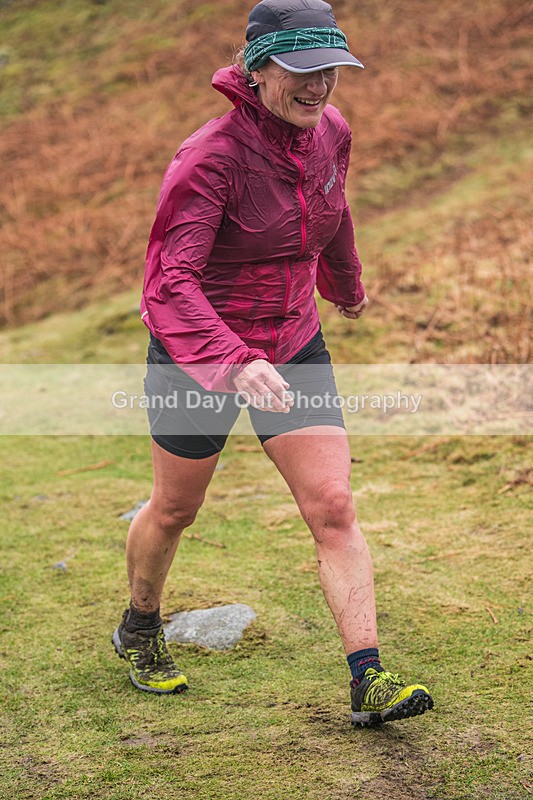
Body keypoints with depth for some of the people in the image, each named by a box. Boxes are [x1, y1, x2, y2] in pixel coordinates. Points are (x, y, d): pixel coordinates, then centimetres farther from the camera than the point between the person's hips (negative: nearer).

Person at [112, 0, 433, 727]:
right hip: (196, 353, -4)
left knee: (335, 509, -7)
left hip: (294, 347, 5)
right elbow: (168, 283, -36)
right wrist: (233, 364, -50)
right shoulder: (210, 159, -26)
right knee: (175, 509, 16)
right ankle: (140, 629, 44)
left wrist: (347, 287, 34)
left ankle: (369, 682, -4)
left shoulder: (331, 132, -6)